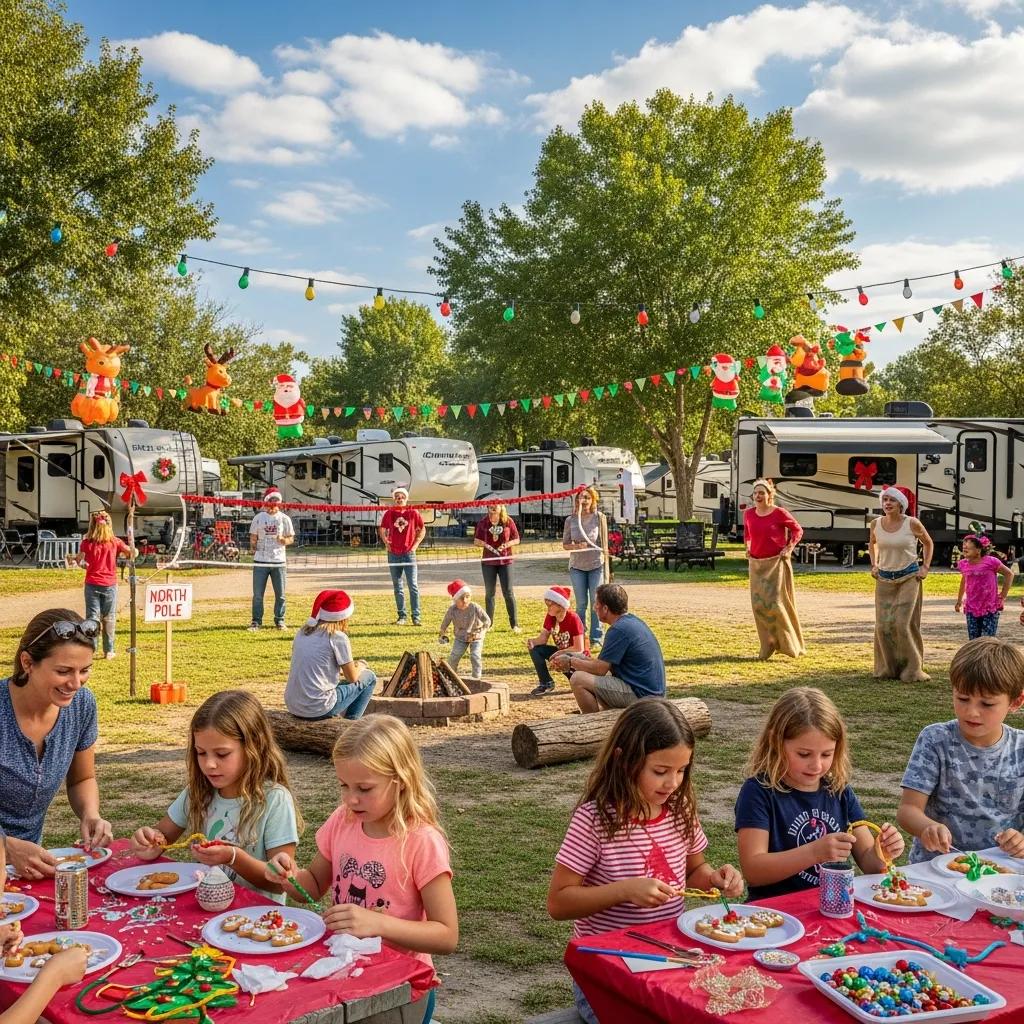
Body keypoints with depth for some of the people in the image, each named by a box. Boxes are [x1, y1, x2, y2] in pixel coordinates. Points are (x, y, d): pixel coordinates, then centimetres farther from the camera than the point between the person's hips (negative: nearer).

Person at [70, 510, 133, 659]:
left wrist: (73, 559, 14)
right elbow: (131, 553, -1)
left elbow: (79, 560, -8)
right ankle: (108, 651, 13)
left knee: (92, 616, 3)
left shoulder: (87, 543, -5)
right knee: (109, 618, 9)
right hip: (110, 584, 0)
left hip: (92, 584, 0)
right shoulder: (115, 542, -3)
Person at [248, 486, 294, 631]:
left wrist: (283, 540, -15)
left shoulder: (284, 519, 3)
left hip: (279, 561, 0)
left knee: (280, 594, 5)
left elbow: (291, 539, 5)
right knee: (257, 594, 1)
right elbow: (253, 537, 10)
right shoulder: (258, 517, 4)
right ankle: (256, 621, 11)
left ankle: (279, 620, 18)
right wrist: (253, 547, -7)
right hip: (260, 561, 0)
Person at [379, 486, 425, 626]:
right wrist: (386, 542, 4)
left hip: (409, 553, -2)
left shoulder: (413, 513, -1)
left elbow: (422, 529, 9)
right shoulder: (389, 513, 3)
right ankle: (402, 616, 15)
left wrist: (415, 544, 0)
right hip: (393, 554, 2)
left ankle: (416, 616, -1)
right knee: (397, 587, 7)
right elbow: (382, 529, 17)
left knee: (413, 586, -5)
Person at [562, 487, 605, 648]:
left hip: (596, 565, -1)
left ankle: (596, 639, 9)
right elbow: (565, 544, 5)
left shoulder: (599, 518, -3)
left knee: (596, 602, 1)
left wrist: (607, 566, -4)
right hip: (577, 566, 1)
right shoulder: (571, 520, 0)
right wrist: (576, 546, -16)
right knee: (581, 604, 4)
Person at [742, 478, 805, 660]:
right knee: (759, 604, 3)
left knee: (775, 602, -8)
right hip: (756, 564, 5)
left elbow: (797, 530, 1)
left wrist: (789, 548, -8)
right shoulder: (749, 513, 4)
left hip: (776, 563, -5)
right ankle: (768, 647, 15)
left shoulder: (779, 513, -9)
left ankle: (790, 644, 10)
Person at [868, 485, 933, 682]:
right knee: (883, 625, 2)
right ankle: (887, 668, 15)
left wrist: (925, 566, 1)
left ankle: (912, 669, 2)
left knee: (903, 623, -10)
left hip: (909, 578, -3)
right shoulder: (876, 524, 0)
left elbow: (928, 543, 9)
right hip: (884, 579, 4)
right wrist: (874, 565, 12)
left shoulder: (912, 524, -9)